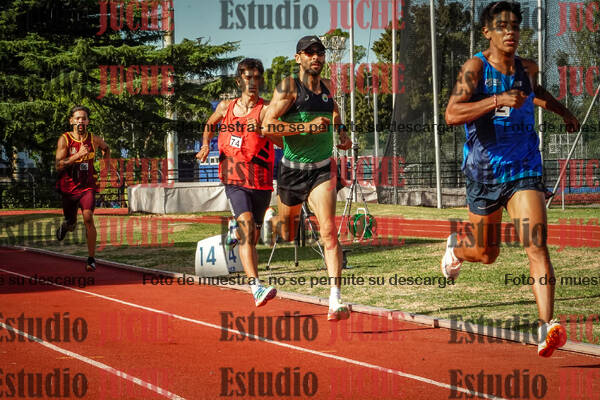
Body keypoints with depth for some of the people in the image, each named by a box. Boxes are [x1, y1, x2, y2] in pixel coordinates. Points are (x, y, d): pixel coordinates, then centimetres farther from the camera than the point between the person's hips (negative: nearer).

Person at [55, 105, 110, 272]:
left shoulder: (94, 140, -2)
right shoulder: (64, 139, -9)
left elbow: (106, 148, 24)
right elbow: (58, 166, -18)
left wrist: (107, 163, 12)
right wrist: (78, 155, -27)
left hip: (87, 187, 0)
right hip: (68, 188, 0)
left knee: (88, 218, -21)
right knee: (71, 222, 14)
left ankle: (91, 259, -14)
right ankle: (66, 225, 56)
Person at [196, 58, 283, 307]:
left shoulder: (266, 110, -6)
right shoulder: (226, 107, 7)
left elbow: (282, 141, -23)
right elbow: (210, 125, 30)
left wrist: (262, 129, -41)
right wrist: (206, 145, 11)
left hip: (261, 182, 0)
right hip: (234, 179, 0)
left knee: (252, 236, 12)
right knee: (248, 225, -22)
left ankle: (235, 228, 50)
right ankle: (256, 287, -31)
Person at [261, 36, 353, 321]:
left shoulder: (327, 85, 8)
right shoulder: (289, 86, -9)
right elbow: (267, 125, -19)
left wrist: (340, 129, 13)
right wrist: (308, 126, -25)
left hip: (322, 170, 2)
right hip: (292, 169, -2)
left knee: (328, 230, -17)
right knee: (286, 229, 15)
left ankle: (335, 300, -24)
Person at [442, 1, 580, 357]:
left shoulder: (528, 69, 6)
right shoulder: (476, 67, -10)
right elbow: (452, 114, -24)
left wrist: (562, 111, 28)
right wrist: (498, 100, -31)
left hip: (524, 170, 2)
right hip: (484, 171, -2)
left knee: (537, 245, -18)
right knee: (486, 254, 14)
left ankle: (548, 326, -25)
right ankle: (456, 247, 51)